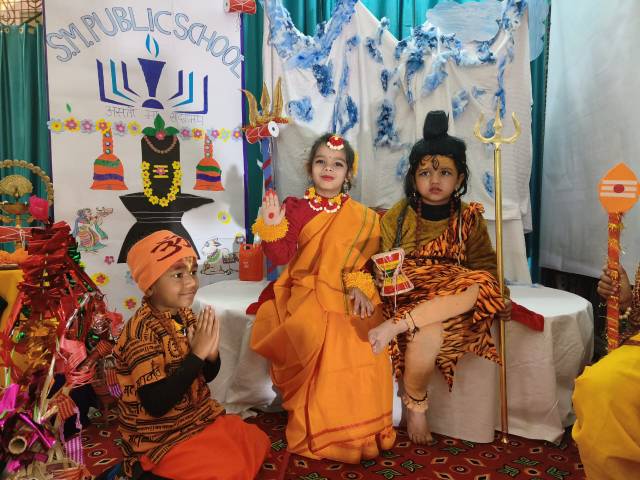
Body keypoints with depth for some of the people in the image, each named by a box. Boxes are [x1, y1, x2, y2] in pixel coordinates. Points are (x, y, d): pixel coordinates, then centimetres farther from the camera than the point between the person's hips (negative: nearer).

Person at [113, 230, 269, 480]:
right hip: (161, 435, -7)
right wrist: (197, 354, -28)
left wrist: (211, 353, -14)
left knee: (256, 443, 10)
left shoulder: (186, 316, -3)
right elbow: (156, 404, -29)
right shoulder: (142, 331, -24)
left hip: (198, 416, 7)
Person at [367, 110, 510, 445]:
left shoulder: (469, 218, 7)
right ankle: (414, 404, -7)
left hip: (456, 301, 2)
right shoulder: (396, 217, 2)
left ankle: (395, 327, -28)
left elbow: (486, 267, 3)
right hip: (406, 298, -2)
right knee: (427, 336, -34)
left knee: (479, 285, -31)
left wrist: (493, 292, -18)